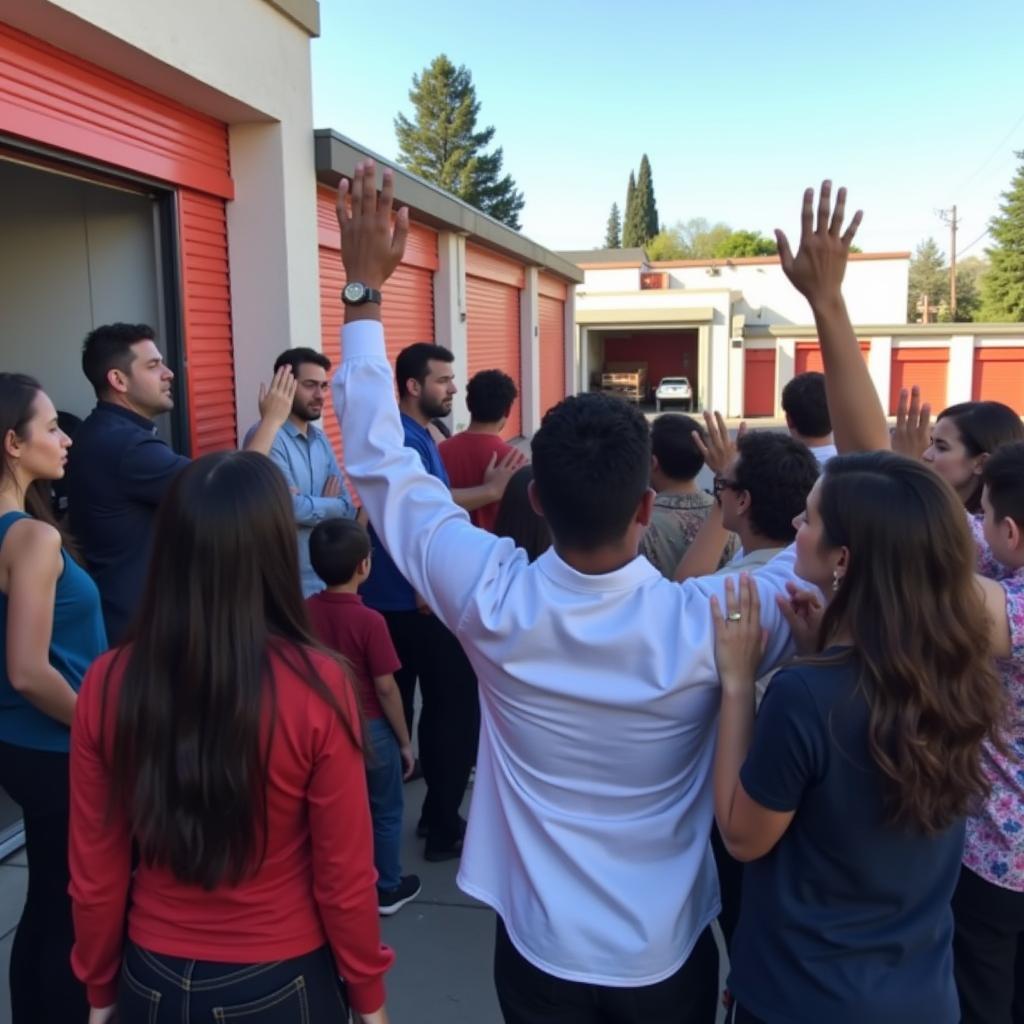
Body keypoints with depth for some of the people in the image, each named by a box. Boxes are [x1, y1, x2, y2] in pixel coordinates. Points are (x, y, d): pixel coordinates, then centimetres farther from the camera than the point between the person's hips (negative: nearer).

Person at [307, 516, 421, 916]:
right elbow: (385, 689, -18)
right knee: (386, 811, 16)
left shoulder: (303, 611, -9)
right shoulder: (369, 620, -23)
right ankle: (387, 889, 29)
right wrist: (405, 741, -6)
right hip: (370, 729, -4)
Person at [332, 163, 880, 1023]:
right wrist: (828, 302, -17)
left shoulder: (493, 605, -25)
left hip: (537, 951, 1)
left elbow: (378, 460, -13)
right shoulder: (706, 626, -28)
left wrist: (362, 289, -8)